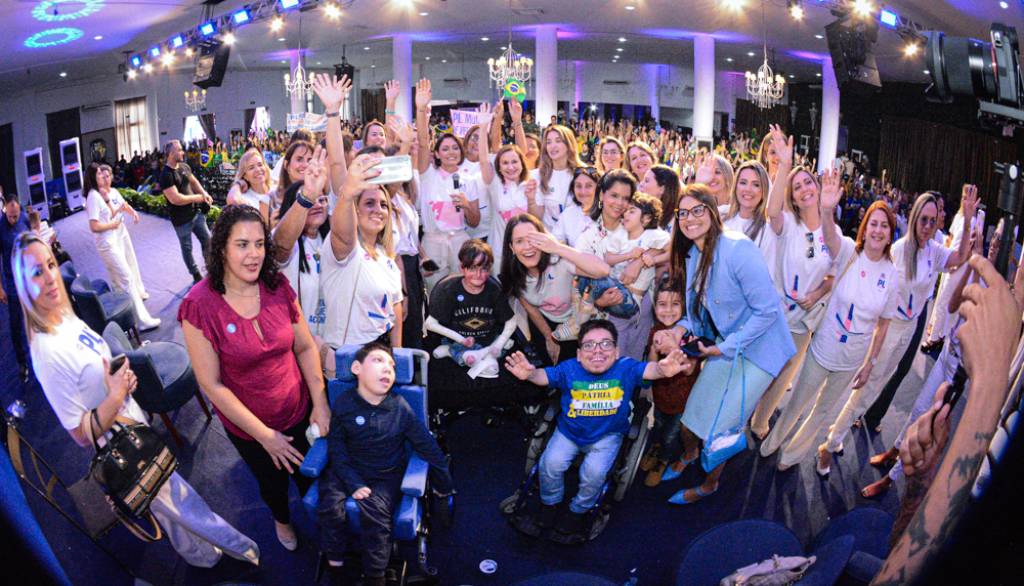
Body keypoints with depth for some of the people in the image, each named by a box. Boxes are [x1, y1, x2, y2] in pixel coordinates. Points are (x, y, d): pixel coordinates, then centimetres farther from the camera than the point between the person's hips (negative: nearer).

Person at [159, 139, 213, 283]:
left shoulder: (184, 166, 1)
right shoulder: (166, 175, -21)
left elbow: (194, 182, 16)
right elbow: (176, 199, -27)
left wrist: (204, 193, -4)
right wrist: (197, 197, -16)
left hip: (196, 212, 7)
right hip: (181, 219, -6)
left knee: (207, 241, 14)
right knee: (187, 248, 10)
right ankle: (196, 275, 24)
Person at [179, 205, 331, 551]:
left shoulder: (277, 286, -15)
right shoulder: (199, 305, -25)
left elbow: (305, 346, -5)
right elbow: (211, 384, -21)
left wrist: (320, 404, -11)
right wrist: (264, 434, -19)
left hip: (300, 411, 2)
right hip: (247, 425, -2)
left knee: (310, 476, 24)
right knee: (272, 482, 26)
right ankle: (281, 519, 61)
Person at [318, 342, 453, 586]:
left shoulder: (401, 409, -9)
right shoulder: (343, 405, -9)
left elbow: (428, 448, -2)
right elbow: (337, 450, -4)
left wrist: (444, 485, 5)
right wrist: (354, 483, -16)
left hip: (387, 476, -1)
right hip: (349, 471, 1)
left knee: (374, 511, -23)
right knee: (330, 505, -20)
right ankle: (334, 562, 5)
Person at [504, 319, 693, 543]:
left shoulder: (625, 369, -20)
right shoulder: (569, 369, -16)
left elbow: (648, 370, -37)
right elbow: (544, 376, -26)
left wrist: (663, 369, -62)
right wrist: (529, 373, -51)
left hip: (607, 435, -1)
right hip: (569, 431, 1)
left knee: (594, 472, -21)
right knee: (551, 462, -16)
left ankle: (577, 512, 12)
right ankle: (549, 507, 15)